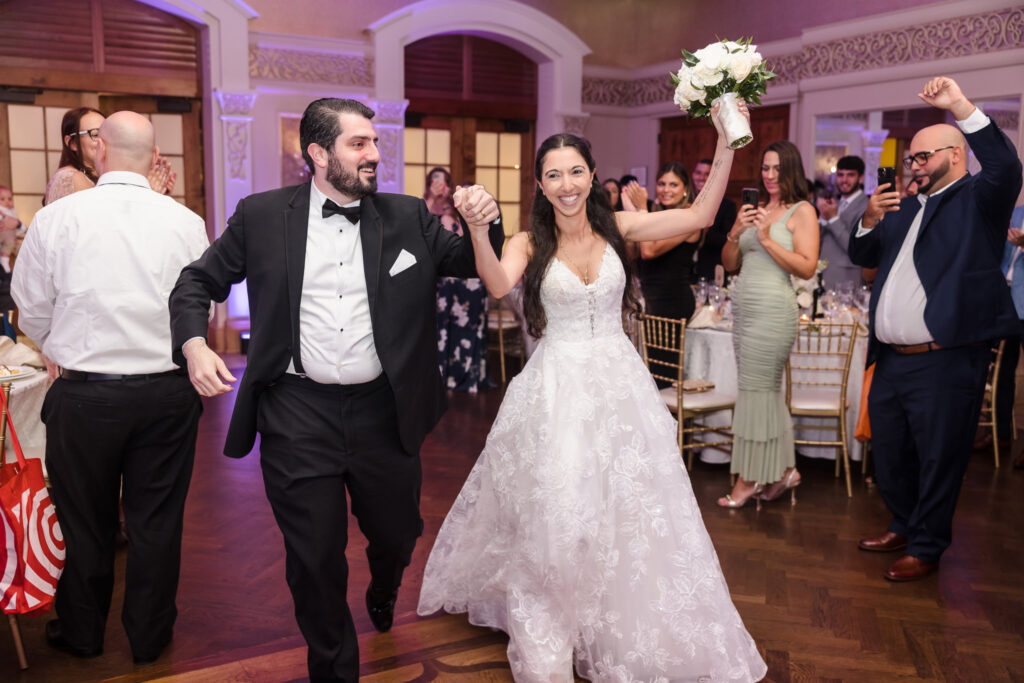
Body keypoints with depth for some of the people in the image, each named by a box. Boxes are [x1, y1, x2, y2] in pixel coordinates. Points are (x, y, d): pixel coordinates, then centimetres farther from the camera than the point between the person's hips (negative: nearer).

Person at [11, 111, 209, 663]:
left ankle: (81, 633, 37)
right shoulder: (186, 222, -6)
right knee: (156, 520, 14)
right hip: (167, 392, 1)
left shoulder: (55, 218, -8)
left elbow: (33, 313, 0)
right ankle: (148, 637, 30)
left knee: (85, 519, 17)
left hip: (83, 392, 0)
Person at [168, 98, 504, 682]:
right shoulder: (262, 215, 1)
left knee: (398, 533, 19)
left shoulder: (409, 218, 4)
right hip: (298, 413, -1)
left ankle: (383, 600, 57)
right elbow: (198, 283, 8)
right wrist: (194, 343, -10)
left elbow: (474, 263, 8)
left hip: (384, 411, 2)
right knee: (315, 558, 8)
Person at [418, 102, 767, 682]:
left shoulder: (617, 228, 2)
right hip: (557, 387, -2)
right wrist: (479, 231, -42)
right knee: (553, 513, 5)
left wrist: (726, 141, -11)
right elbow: (499, 285, -25)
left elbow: (700, 216, -4)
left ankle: (627, 636, 33)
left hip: (618, 382, 2)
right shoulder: (530, 243, -4)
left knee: (627, 509, 9)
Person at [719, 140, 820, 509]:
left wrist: (767, 239, -15)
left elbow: (807, 268, -12)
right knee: (768, 390, 12)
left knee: (755, 391, -2)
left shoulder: (802, 211, -2)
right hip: (744, 307, 7)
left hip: (772, 309, -7)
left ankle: (750, 479, 9)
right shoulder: (755, 210, 14)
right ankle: (784, 470, 23)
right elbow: (729, 264, 14)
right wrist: (735, 233, -3)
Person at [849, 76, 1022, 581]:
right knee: (889, 455, 19)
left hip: (945, 364, -8)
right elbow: (863, 257, 22)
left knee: (938, 460, 4)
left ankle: (926, 548, 20)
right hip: (890, 361, 8)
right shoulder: (906, 209, 20)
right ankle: (904, 527, 38)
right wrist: (869, 221, 2)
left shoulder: (978, 200, -2)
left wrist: (961, 107, -27)